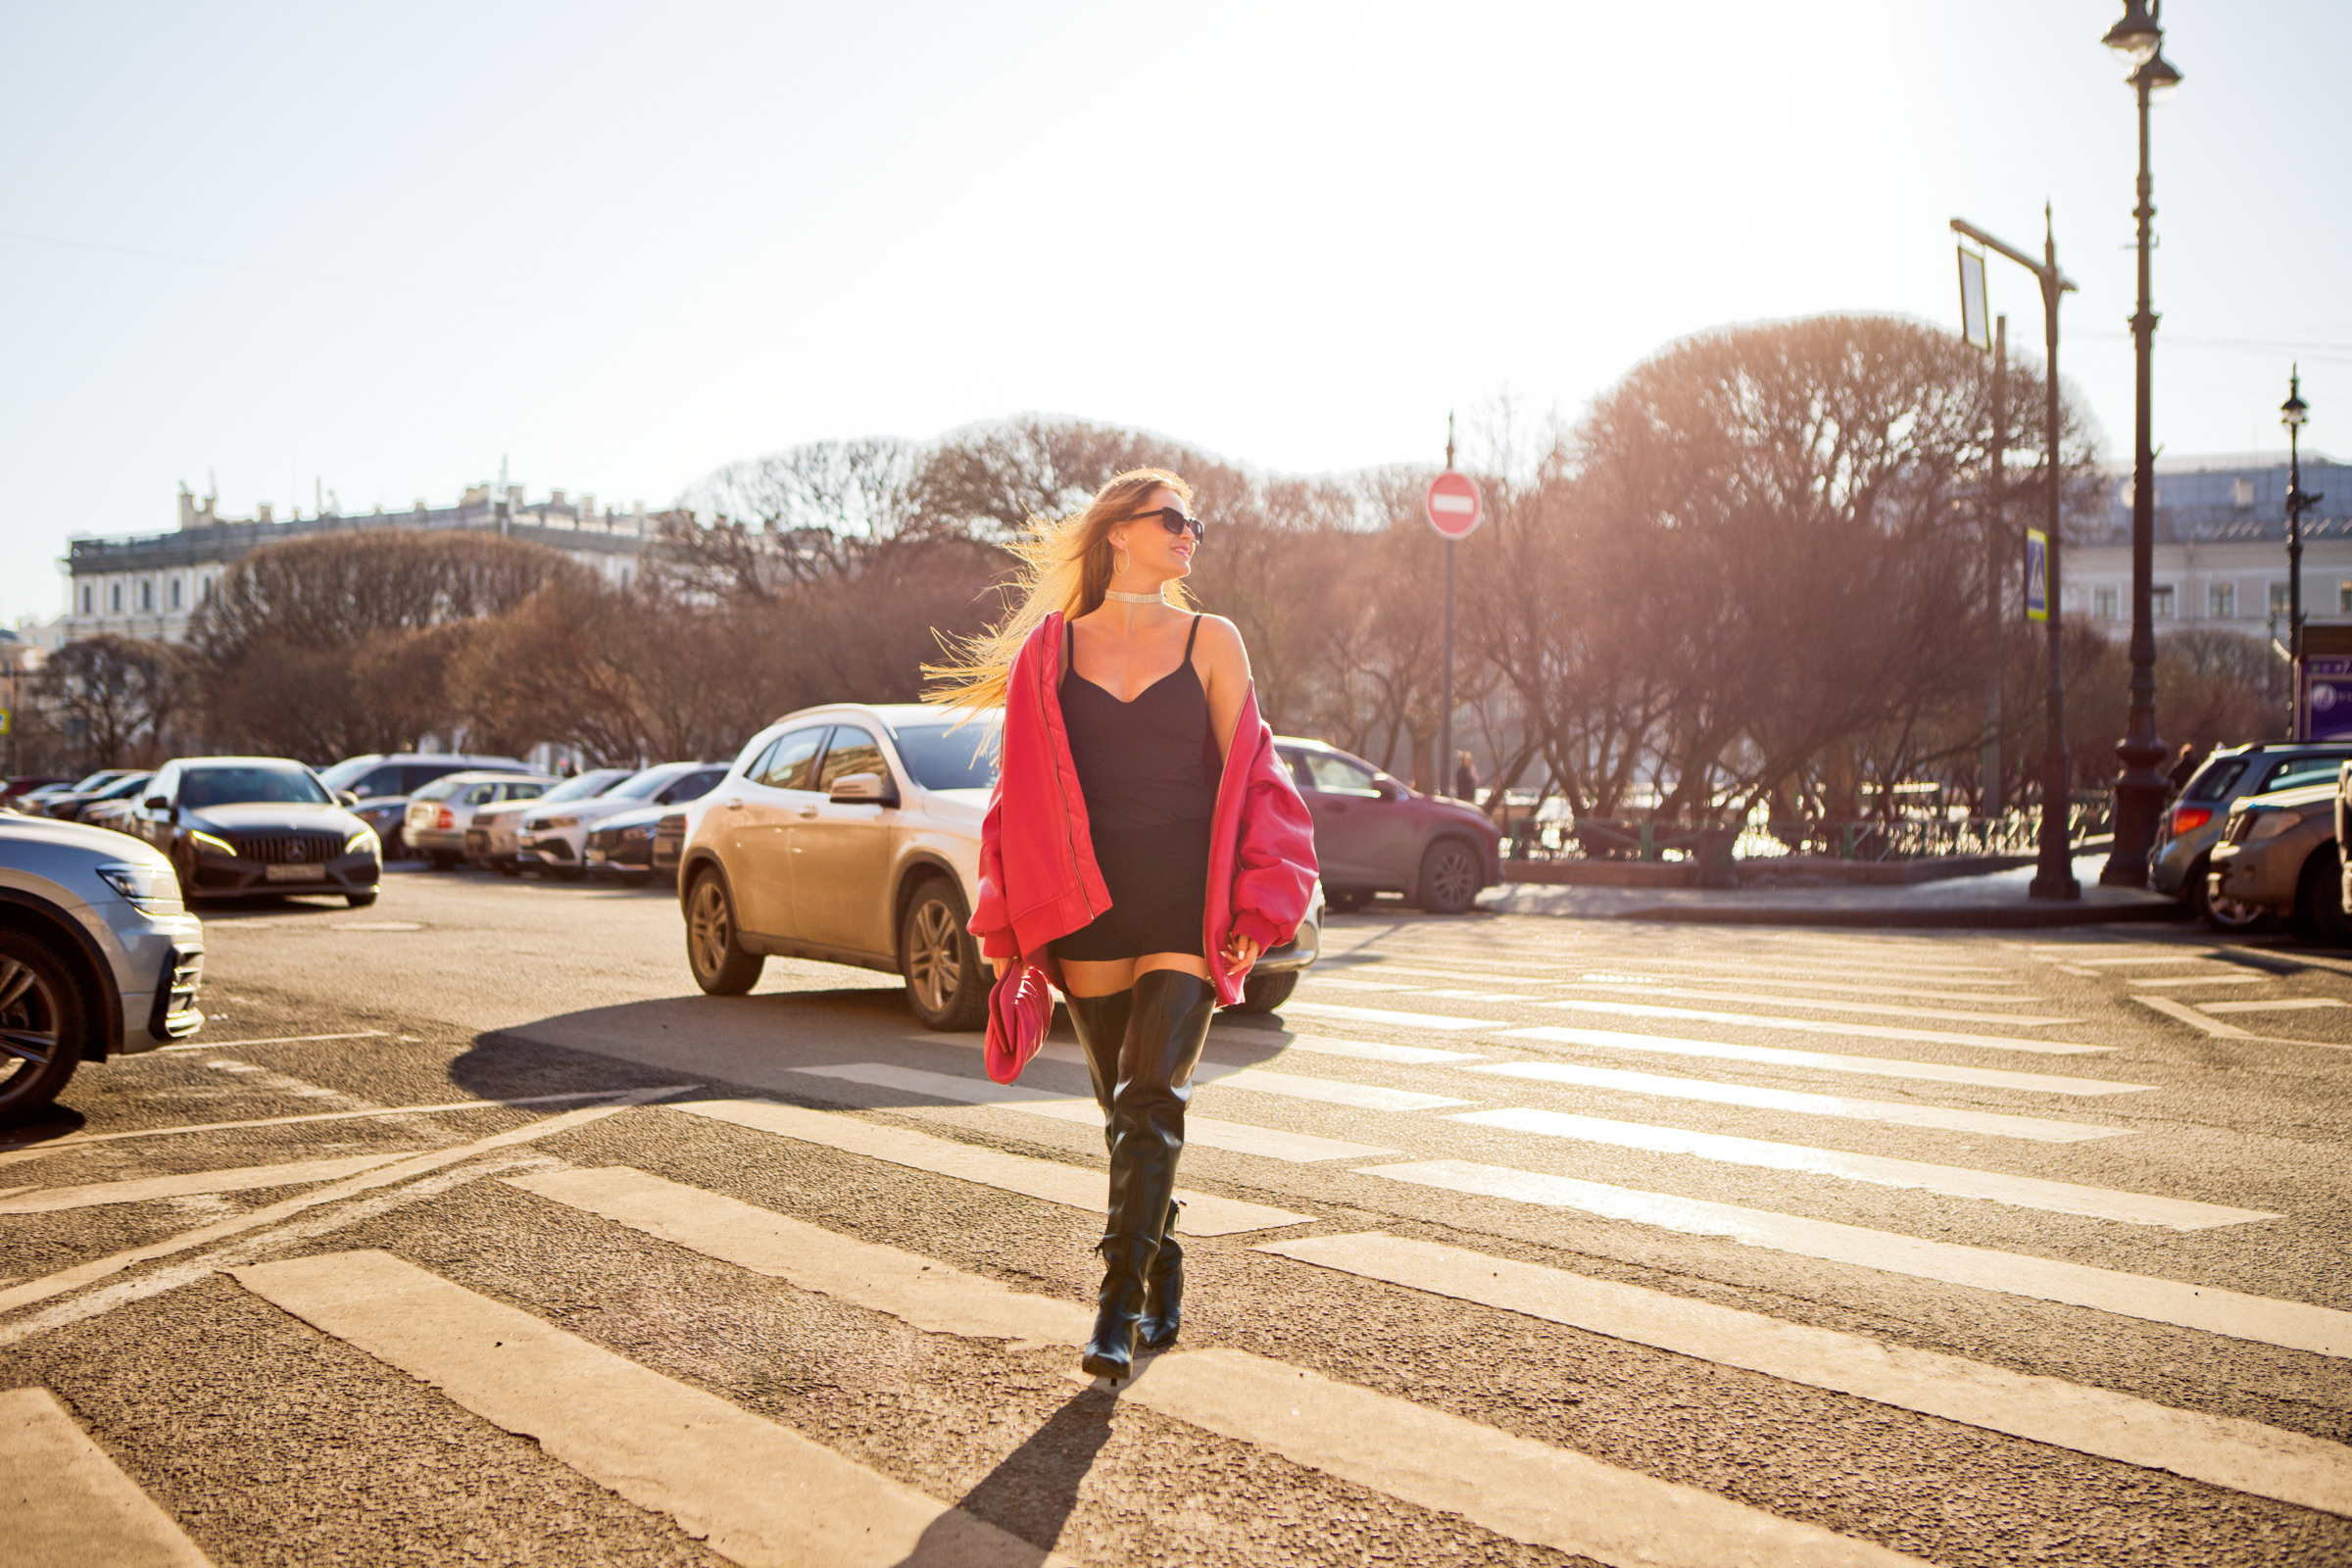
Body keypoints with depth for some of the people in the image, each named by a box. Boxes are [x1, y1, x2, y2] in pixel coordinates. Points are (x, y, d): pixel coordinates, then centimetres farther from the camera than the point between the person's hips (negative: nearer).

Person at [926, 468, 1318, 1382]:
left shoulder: (1211, 643, 8)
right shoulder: (1052, 651, 9)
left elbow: (1247, 780, 7)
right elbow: (1023, 791, 11)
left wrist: (1254, 909, -2)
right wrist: (1007, 921, 5)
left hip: (1186, 907, -1)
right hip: (1087, 907, 2)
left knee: (1151, 1100, -12)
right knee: (1123, 1109, 8)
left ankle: (1120, 1304, -9)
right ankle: (1163, 1282, 24)